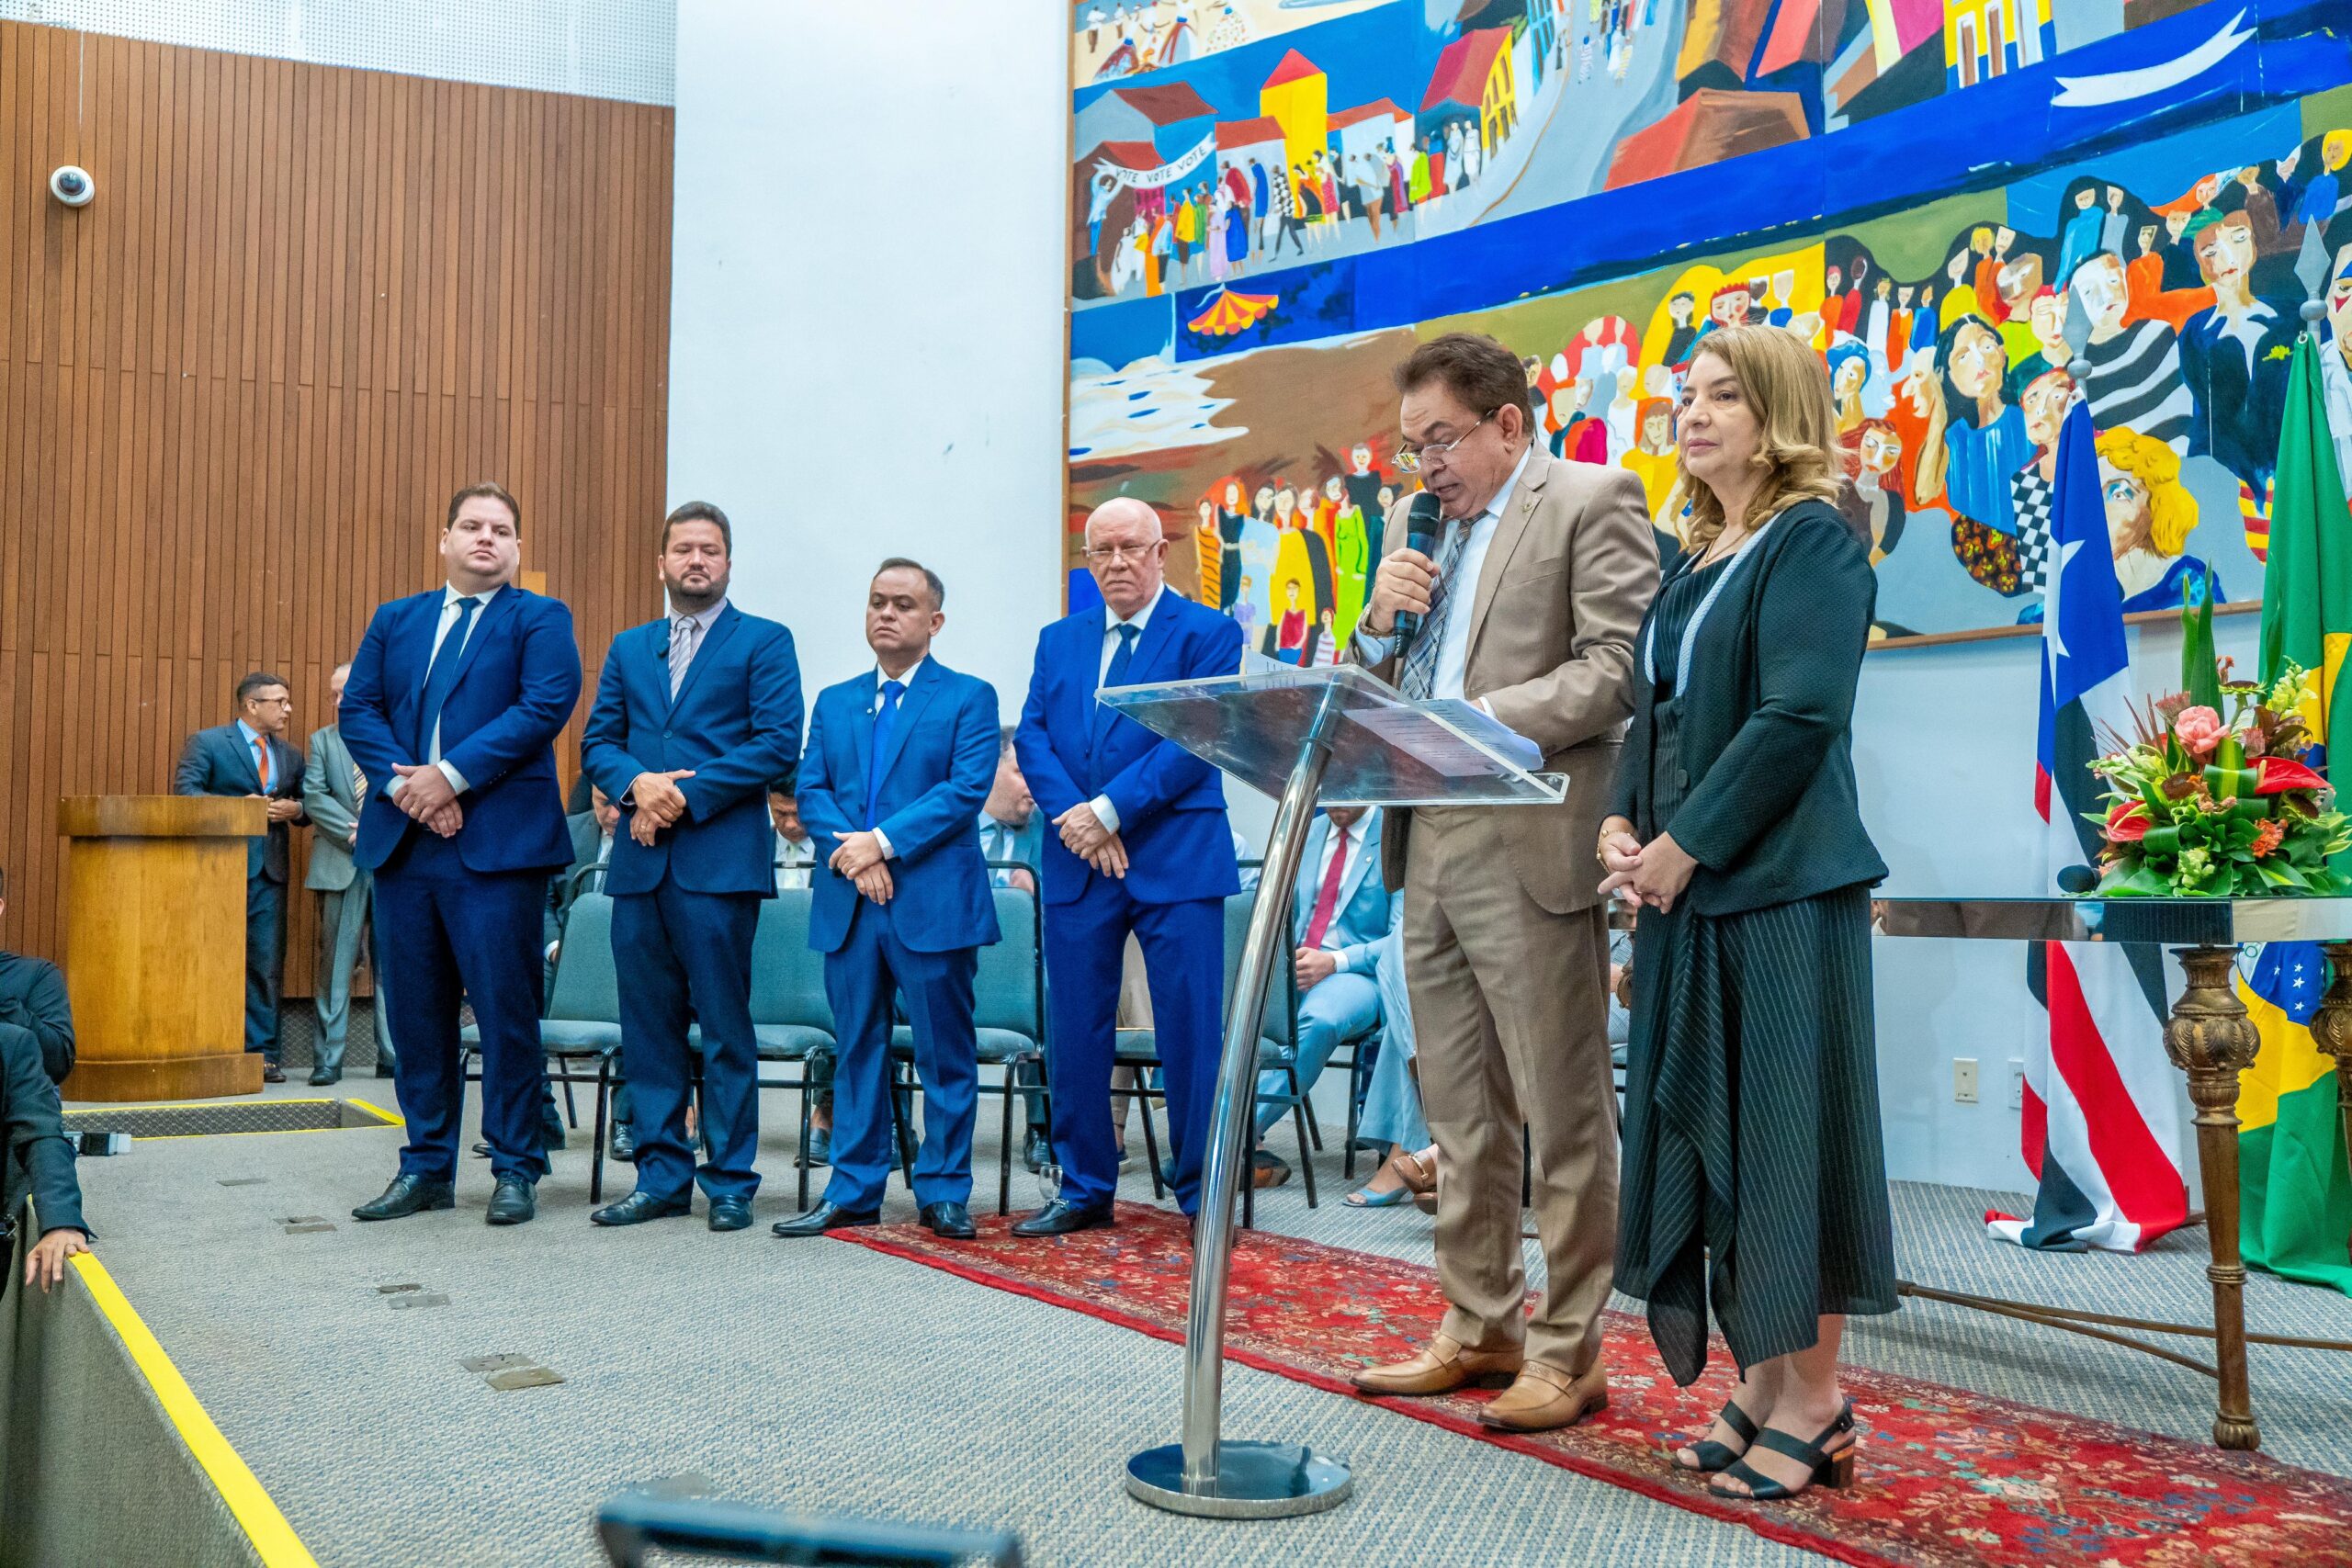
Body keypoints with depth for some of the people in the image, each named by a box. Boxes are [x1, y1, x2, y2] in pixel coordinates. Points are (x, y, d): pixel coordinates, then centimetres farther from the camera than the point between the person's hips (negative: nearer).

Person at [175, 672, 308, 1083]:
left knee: (268, 965, 3)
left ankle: (261, 1053, 8)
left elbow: (308, 803, 18)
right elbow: (184, 791, -9)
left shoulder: (290, 755, 17)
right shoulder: (206, 742, 1)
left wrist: (295, 809, -4)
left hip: (271, 870, 5)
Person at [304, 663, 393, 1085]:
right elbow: (313, 798, 0)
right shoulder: (322, 740, 11)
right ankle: (328, 1058, 4)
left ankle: (392, 1056, 9)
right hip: (340, 867, 0)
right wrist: (352, 831, -13)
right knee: (334, 962, 0)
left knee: (390, 964, 3)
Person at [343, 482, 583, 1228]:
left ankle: (515, 1169, 6)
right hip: (403, 842, 5)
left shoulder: (540, 619, 4)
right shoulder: (395, 620, 18)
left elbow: (546, 705, -11)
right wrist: (400, 782, -9)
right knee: (418, 1012, 9)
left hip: (498, 844, -5)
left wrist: (451, 776, -15)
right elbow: (358, 709, 9)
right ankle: (426, 1167, 19)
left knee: (506, 1011, -3)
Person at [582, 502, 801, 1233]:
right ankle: (662, 1176, 15)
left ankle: (730, 1182, 6)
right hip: (640, 862, 5)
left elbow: (778, 741, -7)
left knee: (724, 1027, -2)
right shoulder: (628, 648, 19)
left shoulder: (764, 642, 4)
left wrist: (686, 796, -12)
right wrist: (635, 784, -9)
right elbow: (597, 741, 13)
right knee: (648, 1026, 7)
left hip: (720, 860, -5)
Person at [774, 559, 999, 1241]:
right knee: (856, 1050, 9)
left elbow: (967, 789, -9)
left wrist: (883, 841, -16)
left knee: (945, 1055, 1)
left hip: (934, 902, -4)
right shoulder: (834, 702, 17)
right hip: (849, 905, 4)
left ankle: (943, 1192, 10)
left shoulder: (968, 697, 3)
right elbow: (811, 791, 7)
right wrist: (853, 855, -11)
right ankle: (853, 1191, 17)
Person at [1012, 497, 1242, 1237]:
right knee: (1074, 1031, 8)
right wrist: (1073, 816, -10)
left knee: (1191, 1031, -2)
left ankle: (1204, 1194, 9)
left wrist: (1109, 811, -14)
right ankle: (1084, 1189, 20)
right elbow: (1032, 737, 7)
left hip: (1176, 862, -4)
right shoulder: (1058, 640, 16)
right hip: (1076, 864, 4)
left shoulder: (1207, 634, 1)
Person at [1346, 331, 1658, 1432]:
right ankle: (1482, 1327, 24)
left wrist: (1485, 720, -22)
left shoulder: (1591, 501, -1)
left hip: (1532, 849, -8)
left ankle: (1568, 1354, 8)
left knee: (1563, 1115, -1)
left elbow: (1620, 670, -13)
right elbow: (1381, 690, 22)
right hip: (1431, 853, 8)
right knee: (1460, 1114, 13)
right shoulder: (1434, 533, 21)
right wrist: (1382, 621, 2)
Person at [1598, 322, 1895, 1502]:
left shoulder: (1814, 544, -7)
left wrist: (1682, 849, -16)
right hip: (1686, 890, 8)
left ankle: (1813, 1403, 8)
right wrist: (1622, 825, 1)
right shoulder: (1695, 563, 18)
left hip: (1779, 886, -8)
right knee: (1707, 1132, 10)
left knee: (1784, 1131, -3)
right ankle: (1761, 1385, 20)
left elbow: (1797, 718, -17)